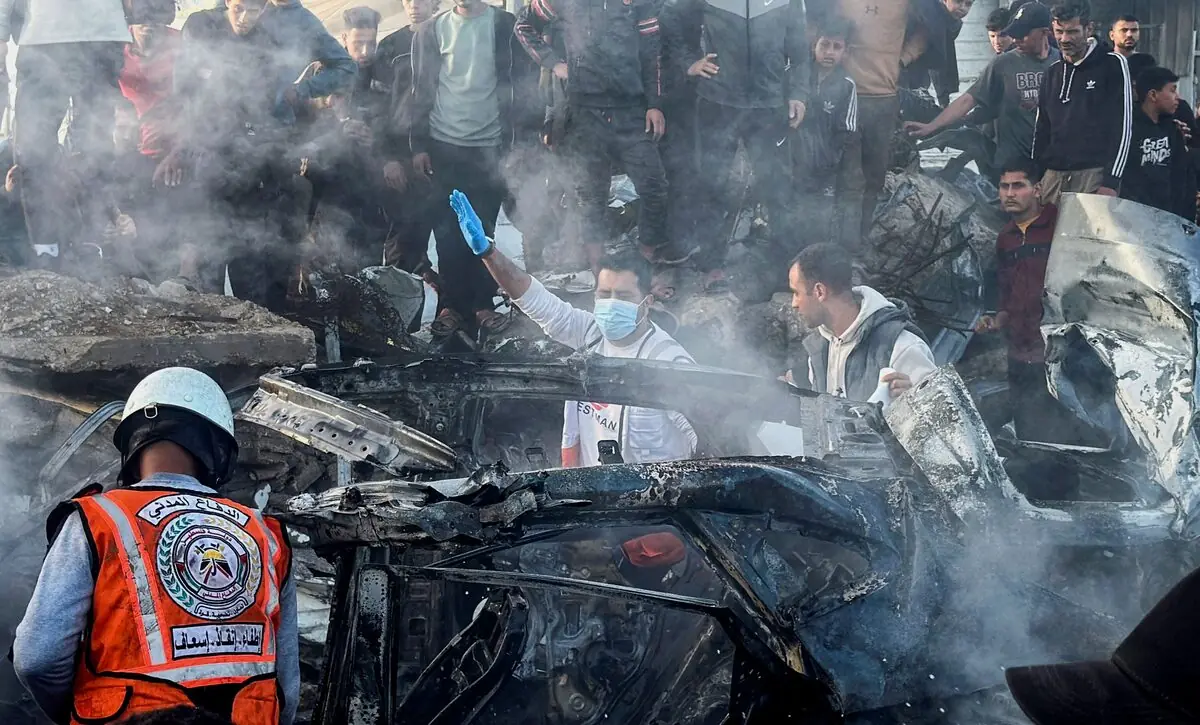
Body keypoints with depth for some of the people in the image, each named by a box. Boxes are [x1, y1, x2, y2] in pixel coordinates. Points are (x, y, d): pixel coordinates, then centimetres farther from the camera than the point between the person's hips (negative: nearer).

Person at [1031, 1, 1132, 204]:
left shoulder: (1112, 64, 0)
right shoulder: (1053, 72, 17)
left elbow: (1123, 126, -5)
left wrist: (1112, 181, -13)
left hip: (1095, 174, -5)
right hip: (1053, 176, 5)